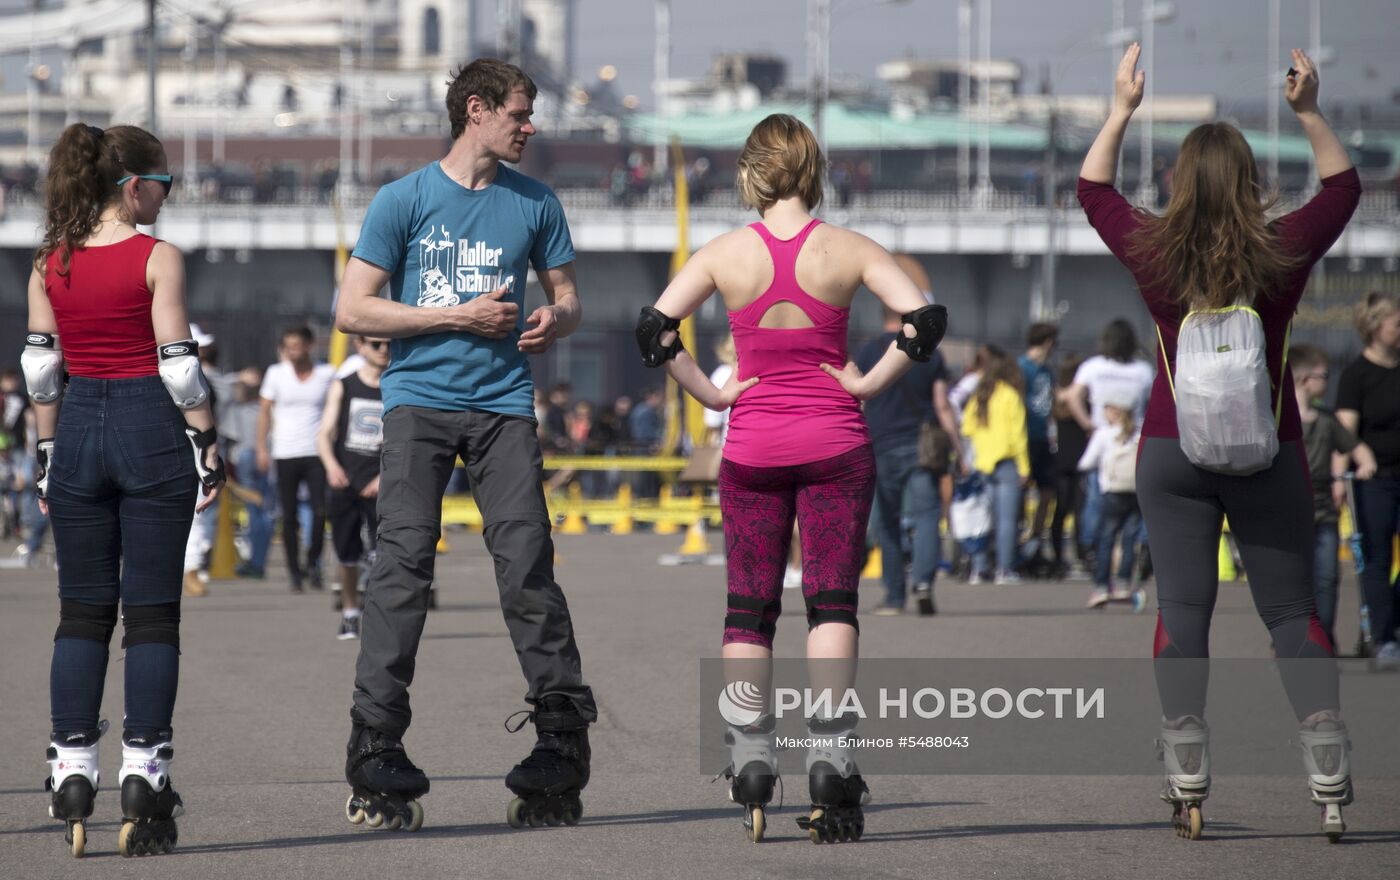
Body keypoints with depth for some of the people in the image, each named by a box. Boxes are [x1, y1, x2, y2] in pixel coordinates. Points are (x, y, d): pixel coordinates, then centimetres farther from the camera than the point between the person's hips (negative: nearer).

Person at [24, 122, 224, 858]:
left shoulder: (49, 264, 5)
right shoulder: (157, 259, -8)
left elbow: (40, 368, 7)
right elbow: (178, 363, -10)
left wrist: (48, 455, 13)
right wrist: (206, 442, -3)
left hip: (78, 434, 4)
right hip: (150, 434, -4)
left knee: (82, 610, 9)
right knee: (151, 611, 0)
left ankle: (72, 773, 4)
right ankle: (142, 775, -4)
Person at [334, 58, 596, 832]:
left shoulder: (534, 203, 13)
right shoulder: (404, 200, 2)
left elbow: (566, 297, 22)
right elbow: (353, 310, -2)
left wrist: (554, 320, -3)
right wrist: (461, 317, -8)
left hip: (503, 402, 2)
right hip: (419, 398, -2)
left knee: (527, 565, -9)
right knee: (402, 565, -11)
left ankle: (562, 743, -3)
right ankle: (376, 761, -10)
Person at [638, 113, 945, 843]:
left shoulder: (725, 253, -1)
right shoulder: (847, 250, -3)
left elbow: (653, 328, -7)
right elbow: (925, 319, -12)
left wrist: (709, 392, -1)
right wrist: (868, 383, -4)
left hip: (752, 446, 1)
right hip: (834, 445, -1)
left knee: (749, 606, 9)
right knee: (831, 599, 1)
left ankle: (750, 758, 6)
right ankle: (830, 754, -11)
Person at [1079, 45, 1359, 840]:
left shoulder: (1156, 256, -7)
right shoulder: (1282, 254, -9)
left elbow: (1093, 188, 12)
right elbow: (1344, 187, 10)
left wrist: (1122, 110, 17)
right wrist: (1310, 112, 11)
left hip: (1173, 452, 0)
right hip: (1269, 456, 0)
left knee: (1181, 611, 2)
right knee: (1292, 612, 6)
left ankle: (1189, 789, -1)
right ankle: (1332, 787, -1)